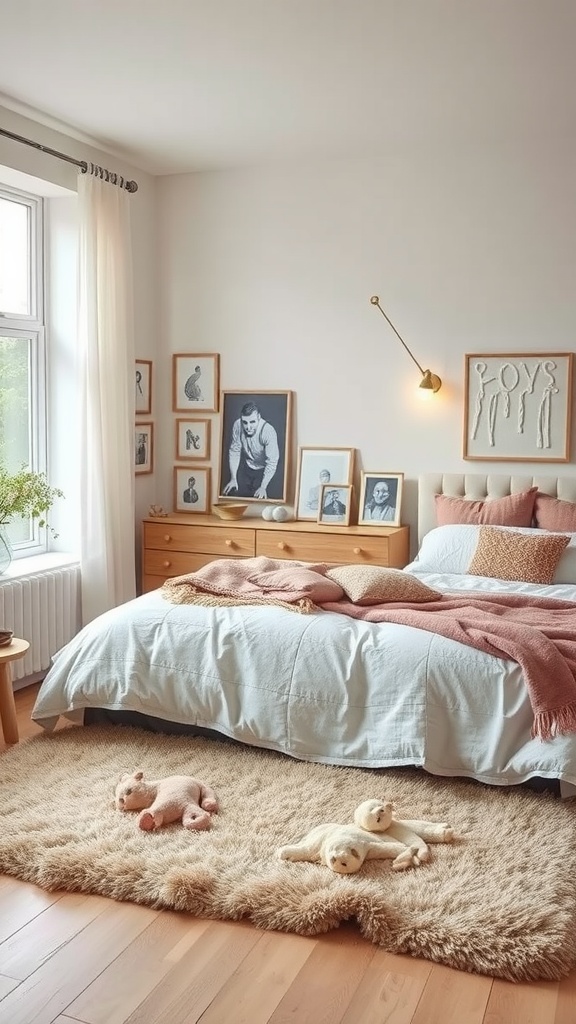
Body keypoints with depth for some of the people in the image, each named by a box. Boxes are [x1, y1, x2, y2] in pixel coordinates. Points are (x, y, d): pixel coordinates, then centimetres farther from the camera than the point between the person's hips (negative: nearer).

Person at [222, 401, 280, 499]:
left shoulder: (268, 431, -36)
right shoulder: (237, 425, -26)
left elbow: (272, 462, -32)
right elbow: (234, 451, -14)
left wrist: (263, 487, -36)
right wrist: (233, 478, -15)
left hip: (264, 468, -3)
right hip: (246, 464, 3)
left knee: (258, 497, -5)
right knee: (240, 493, 5)